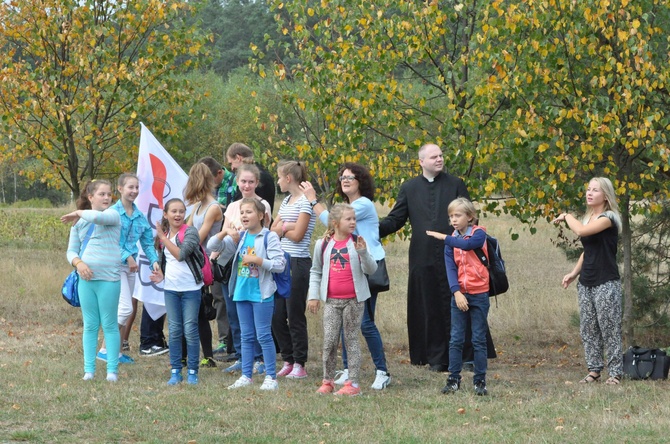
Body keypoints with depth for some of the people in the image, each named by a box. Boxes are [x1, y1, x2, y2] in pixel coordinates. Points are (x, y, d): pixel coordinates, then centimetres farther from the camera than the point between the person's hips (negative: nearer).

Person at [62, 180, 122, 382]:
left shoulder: (112, 215, -2)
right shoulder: (79, 223, 12)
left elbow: (97, 217, -25)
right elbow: (71, 251, 12)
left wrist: (78, 213, -6)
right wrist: (78, 263, -10)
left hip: (108, 279, -4)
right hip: (86, 279, 4)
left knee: (110, 325, 0)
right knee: (90, 326, 8)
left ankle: (112, 370, 5)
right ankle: (89, 369, 11)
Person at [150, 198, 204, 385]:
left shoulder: (190, 232, -8)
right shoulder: (163, 235, 10)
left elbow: (181, 254, -22)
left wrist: (163, 238, -18)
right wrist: (161, 274, 4)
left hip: (191, 288, -5)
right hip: (170, 289, 5)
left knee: (190, 330, -2)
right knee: (174, 331, 5)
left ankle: (192, 371, 6)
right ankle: (175, 371, 10)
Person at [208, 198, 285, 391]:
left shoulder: (269, 237, -8)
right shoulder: (239, 237, 7)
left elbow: (280, 265, -14)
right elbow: (212, 246, 4)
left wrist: (257, 260, -22)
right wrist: (225, 233, -12)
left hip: (262, 294, -6)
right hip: (242, 293, 6)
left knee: (264, 335, -3)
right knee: (246, 337, 12)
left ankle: (271, 377, 3)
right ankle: (246, 376, 18)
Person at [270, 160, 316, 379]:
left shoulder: (305, 202, -10)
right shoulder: (286, 202, 16)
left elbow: (297, 235, -15)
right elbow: (273, 230, 10)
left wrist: (282, 228, 2)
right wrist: (288, 226, -8)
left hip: (298, 263, -9)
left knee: (295, 316, -4)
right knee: (276, 316, 8)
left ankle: (300, 365, 4)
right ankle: (288, 361, 18)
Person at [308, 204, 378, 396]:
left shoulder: (357, 243, -1)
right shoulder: (323, 245, 4)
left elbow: (371, 269, -6)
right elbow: (315, 271, 13)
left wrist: (363, 252, -22)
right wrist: (313, 296, 7)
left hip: (354, 299, -1)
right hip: (332, 300, 1)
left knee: (351, 339, 3)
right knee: (329, 340, -1)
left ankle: (353, 383, 5)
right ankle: (327, 381, 10)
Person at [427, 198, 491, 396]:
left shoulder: (479, 234, -4)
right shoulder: (451, 240, 5)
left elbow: (467, 244, -26)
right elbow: (450, 267, -3)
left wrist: (444, 237, -17)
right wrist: (456, 292, -16)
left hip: (479, 294, -3)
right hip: (459, 295, 3)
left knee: (479, 340, 2)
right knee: (456, 339, 3)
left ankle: (480, 380, 6)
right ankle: (453, 379, 7)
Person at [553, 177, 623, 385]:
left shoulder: (608, 218, -11)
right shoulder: (588, 219, 15)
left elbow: (581, 230, -25)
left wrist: (566, 216, -8)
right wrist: (574, 273, 10)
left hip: (606, 283, -8)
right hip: (586, 282, 8)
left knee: (609, 328, -6)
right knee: (588, 328, 6)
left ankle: (615, 372, -1)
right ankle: (594, 369, 11)